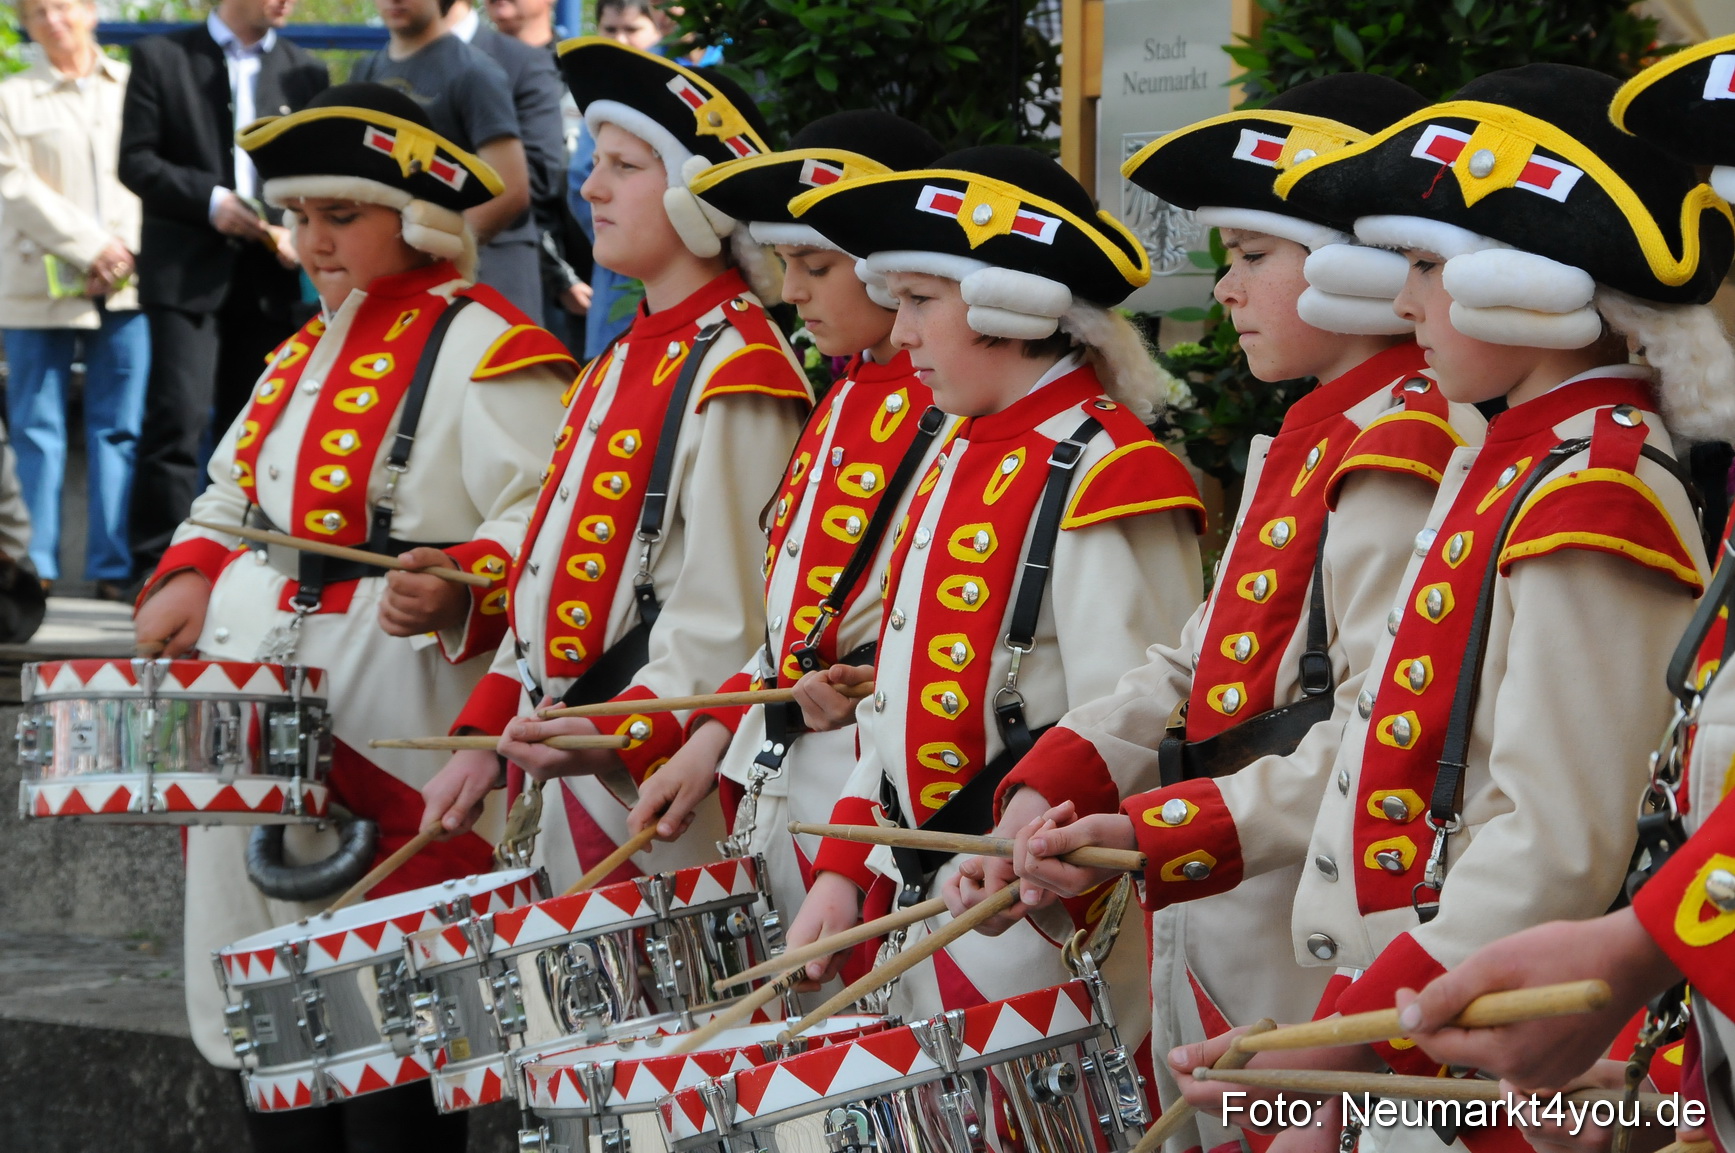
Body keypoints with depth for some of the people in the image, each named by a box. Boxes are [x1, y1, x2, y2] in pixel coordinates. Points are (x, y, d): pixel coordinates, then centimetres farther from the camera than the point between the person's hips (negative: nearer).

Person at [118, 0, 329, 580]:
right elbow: (135, 160, -1)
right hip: (186, 271, -4)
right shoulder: (161, 58, 4)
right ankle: (159, 567, -12)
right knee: (180, 417, -14)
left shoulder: (306, 73, 14)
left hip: (269, 276, 4)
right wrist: (209, 199, -13)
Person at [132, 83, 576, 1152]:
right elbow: (235, 494, 27)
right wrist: (190, 579, 9)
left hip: (394, 729, -9)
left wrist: (464, 592, -36)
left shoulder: (485, 350, -10)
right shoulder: (310, 345, 18)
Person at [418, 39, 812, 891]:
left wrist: (617, 741, -31)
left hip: (665, 800, -9)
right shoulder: (625, 362, 15)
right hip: (576, 769, 9)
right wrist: (486, 733, 11)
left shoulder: (737, 376, -14)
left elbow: (726, 625, -20)